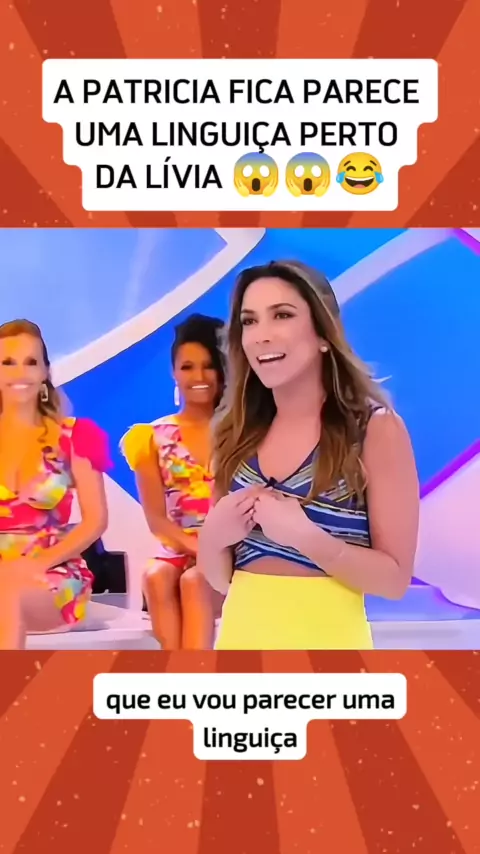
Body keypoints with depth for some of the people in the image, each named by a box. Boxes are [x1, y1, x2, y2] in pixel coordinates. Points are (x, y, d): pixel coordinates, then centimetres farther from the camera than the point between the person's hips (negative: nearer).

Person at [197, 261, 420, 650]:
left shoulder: (376, 428, -11)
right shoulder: (237, 435, 0)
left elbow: (395, 578, -10)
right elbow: (221, 579, 5)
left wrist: (304, 535, -23)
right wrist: (212, 537, -15)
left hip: (327, 639, -3)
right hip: (241, 636, 4)